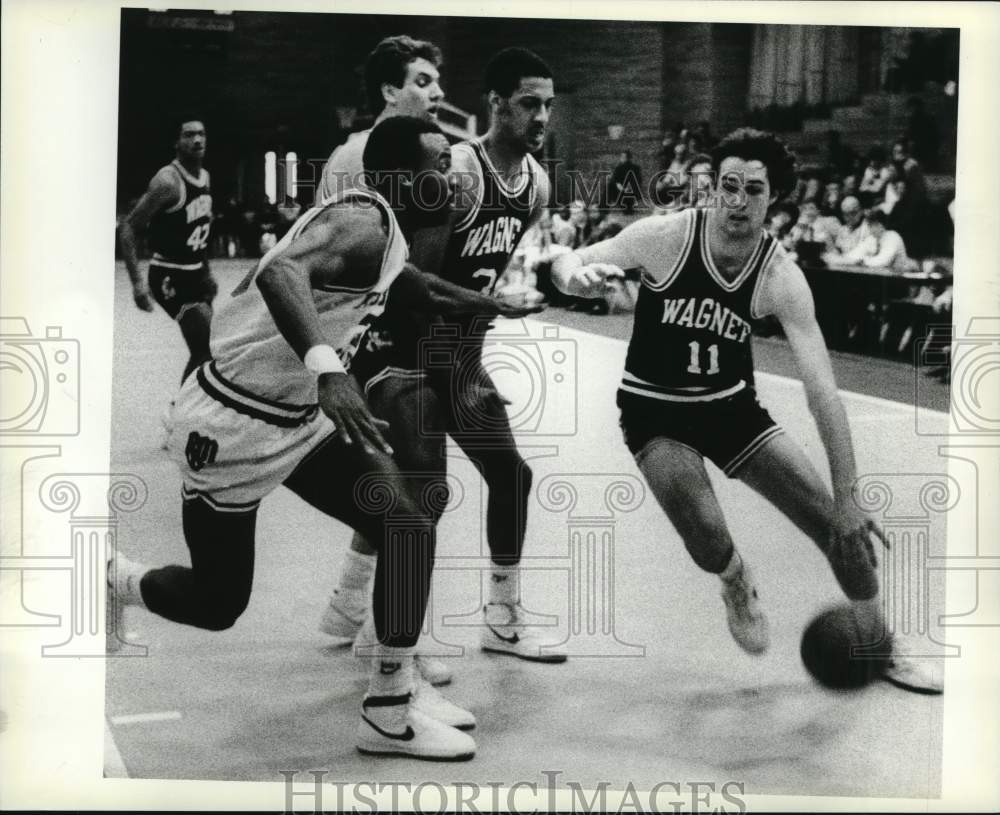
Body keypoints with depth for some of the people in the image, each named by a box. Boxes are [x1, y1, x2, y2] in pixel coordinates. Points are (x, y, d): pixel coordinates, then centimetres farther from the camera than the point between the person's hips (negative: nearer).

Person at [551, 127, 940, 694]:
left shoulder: (781, 277, -19)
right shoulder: (668, 236, -22)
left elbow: (822, 389, -23)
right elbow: (569, 264, -14)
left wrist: (848, 497, -27)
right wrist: (577, 274, -41)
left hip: (733, 405, 2)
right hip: (656, 411, -2)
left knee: (842, 527, -2)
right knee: (707, 536, -26)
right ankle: (737, 582, 14)